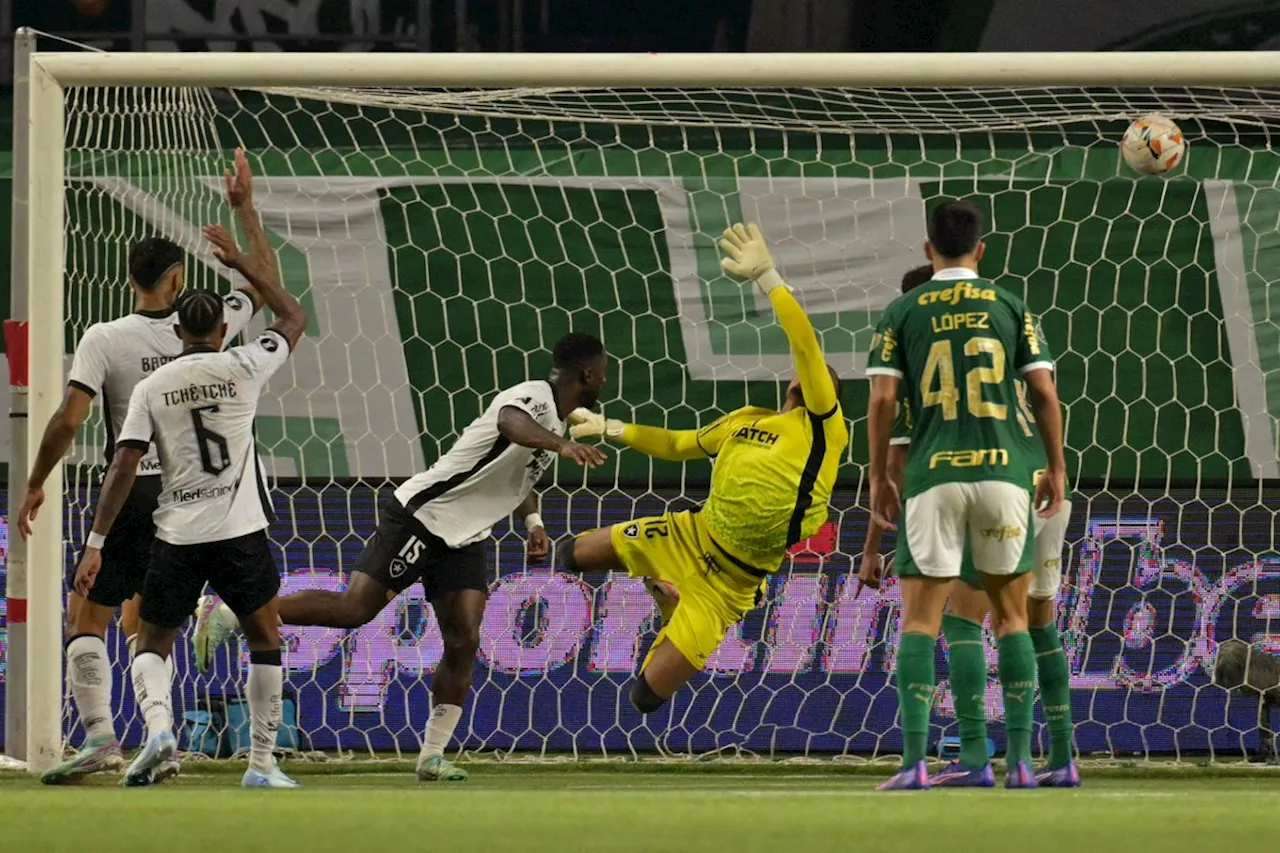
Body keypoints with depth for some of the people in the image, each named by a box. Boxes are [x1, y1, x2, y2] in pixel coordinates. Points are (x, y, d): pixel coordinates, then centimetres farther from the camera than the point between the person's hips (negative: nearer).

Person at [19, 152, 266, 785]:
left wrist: (35, 484, -3)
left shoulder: (104, 339, -10)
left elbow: (68, 420, -16)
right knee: (145, 626, 18)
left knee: (86, 618, 0)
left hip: (130, 495, -4)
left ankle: (98, 735, -13)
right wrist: (246, 210, 27)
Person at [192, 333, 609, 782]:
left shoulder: (557, 419, 13)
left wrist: (534, 521, 18)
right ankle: (224, 614, -4)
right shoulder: (533, 397, -18)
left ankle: (432, 755, 1)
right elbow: (511, 424, -46)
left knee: (464, 643, -2)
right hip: (421, 517, -9)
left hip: (464, 539, 9)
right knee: (353, 608, -13)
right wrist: (562, 445, -62)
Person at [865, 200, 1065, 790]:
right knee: (1011, 614, 11)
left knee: (919, 618, 1)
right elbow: (1044, 391, 3)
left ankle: (914, 762, -11)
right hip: (1004, 471, 1)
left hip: (933, 476, -1)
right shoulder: (1010, 308, 7)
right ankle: (1021, 759, 7)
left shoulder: (902, 313, 4)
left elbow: (882, 398, -2)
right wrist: (1055, 467, 13)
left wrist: (879, 477, 7)